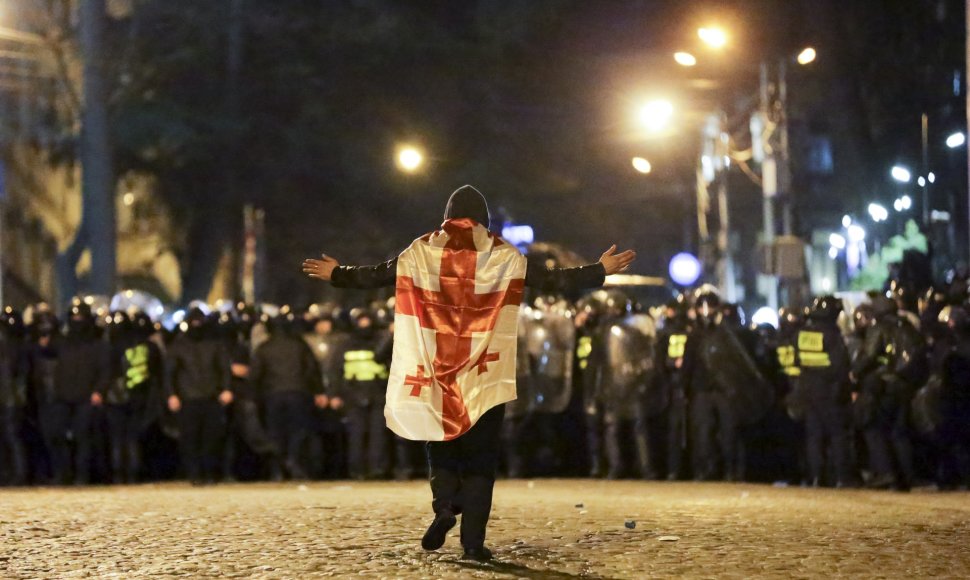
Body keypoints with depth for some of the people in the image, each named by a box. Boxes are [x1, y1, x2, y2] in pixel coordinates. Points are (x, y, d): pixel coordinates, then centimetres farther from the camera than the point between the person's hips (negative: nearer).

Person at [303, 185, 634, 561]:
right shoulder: (503, 255, 1)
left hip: (437, 370, 1)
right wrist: (600, 272, 6)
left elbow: (375, 276, 9)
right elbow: (550, 280, -2)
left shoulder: (423, 251, 4)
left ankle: (444, 506, -11)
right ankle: (473, 540, -2)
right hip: (485, 373, -1)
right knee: (481, 454, 4)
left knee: (441, 444, 16)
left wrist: (336, 274, 25)